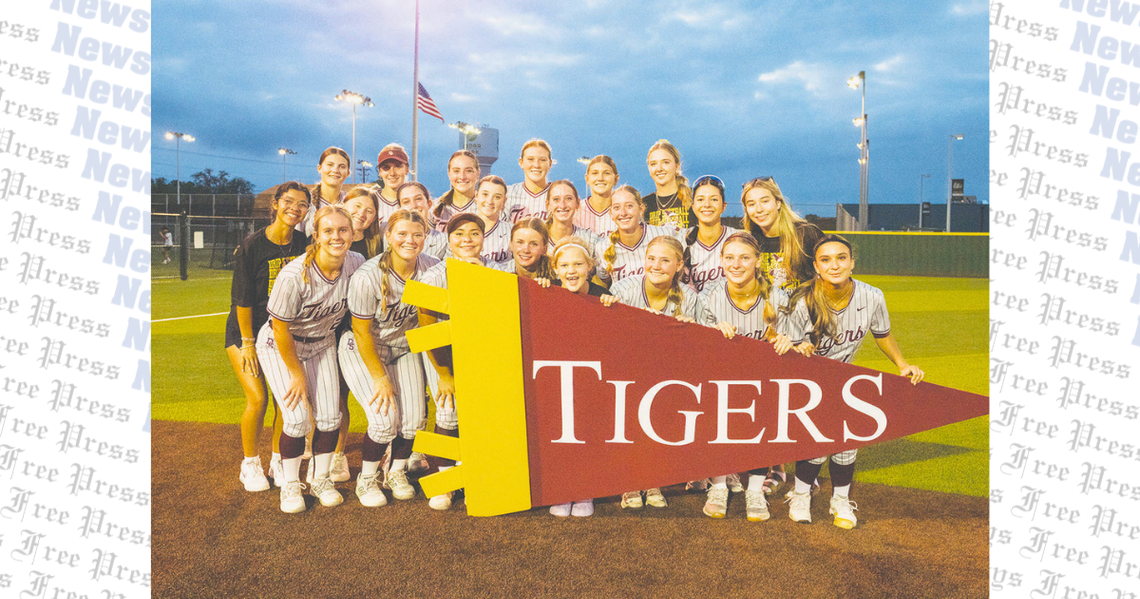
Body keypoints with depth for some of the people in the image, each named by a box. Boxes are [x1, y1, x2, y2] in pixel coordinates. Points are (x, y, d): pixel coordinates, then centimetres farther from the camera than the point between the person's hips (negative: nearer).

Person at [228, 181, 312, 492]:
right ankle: (250, 464, 11)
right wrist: (248, 343, -12)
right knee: (258, 398, -11)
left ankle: (278, 461, 17)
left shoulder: (303, 244, -4)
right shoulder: (252, 245, -16)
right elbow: (242, 298, -14)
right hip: (244, 329, -4)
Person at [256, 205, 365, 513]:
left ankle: (321, 479, 21)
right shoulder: (294, 275, -32)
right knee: (297, 417, -12)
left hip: (323, 343, 4)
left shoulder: (357, 265, -19)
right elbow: (281, 329, -20)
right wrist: (297, 374, -11)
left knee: (329, 416, -1)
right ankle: (290, 485, 11)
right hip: (280, 346, -4)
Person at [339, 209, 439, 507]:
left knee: (414, 419, -4)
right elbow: (362, 332, -18)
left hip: (404, 348, 4)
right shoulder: (367, 276, -27)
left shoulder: (430, 268, -16)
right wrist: (380, 378, -14)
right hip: (363, 351, -4)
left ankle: (397, 472, 24)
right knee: (385, 419, -15)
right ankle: (366, 480, 11)